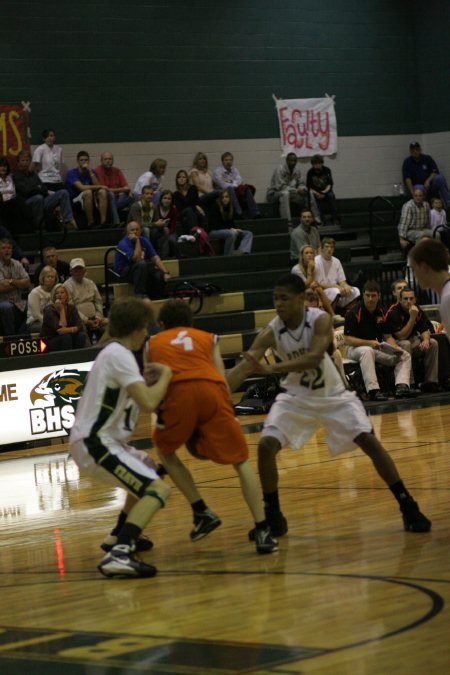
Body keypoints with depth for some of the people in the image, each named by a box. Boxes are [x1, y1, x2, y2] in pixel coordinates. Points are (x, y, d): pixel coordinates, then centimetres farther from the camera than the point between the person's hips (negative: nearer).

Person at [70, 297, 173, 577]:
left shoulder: (112, 352, 15)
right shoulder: (120, 355, -15)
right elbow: (148, 403, -25)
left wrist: (153, 380, 15)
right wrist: (166, 375, -9)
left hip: (95, 440, 11)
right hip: (94, 445, -11)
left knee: (148, 475, 31)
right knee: (158, 488, -21)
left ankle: (119, 536, 38)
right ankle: (118, 555, -36)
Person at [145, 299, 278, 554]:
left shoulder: (153, 344, 31)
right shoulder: (209, 338, 31)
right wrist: (229, 414, 32)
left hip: (177, 391, 0)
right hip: (211, 390, 1)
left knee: (166, 452, 28)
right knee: (241, 461, 12)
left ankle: (202, 512, 17)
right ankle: (263, 531, 0)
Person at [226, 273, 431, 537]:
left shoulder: (320, 320, -24)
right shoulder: (271, 332, -17)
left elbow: (314, 358, -38)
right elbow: (243, 367, -23)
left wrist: (271, 369, -49)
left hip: (334, 395, -2)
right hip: (296, 397, 2)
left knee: (370, 442, -13)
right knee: (266, 446, -15)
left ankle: (408, 508, -2)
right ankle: (273, 517, 1)